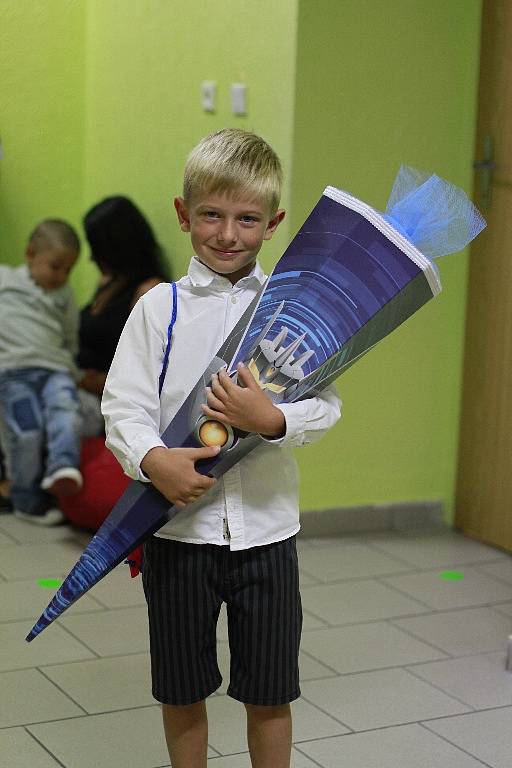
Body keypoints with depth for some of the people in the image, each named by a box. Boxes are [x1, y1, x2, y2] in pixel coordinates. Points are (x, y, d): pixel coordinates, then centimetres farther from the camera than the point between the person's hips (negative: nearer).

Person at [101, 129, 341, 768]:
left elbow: (326, 407, -6)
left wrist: (272, 420, -26)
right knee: (182, 691, 14)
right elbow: (122, 407, -7)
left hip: (265, 526, 0)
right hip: (177, 525, 0)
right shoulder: (159, 308, -3)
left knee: (269, 694, 11)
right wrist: (152, 460, -27)